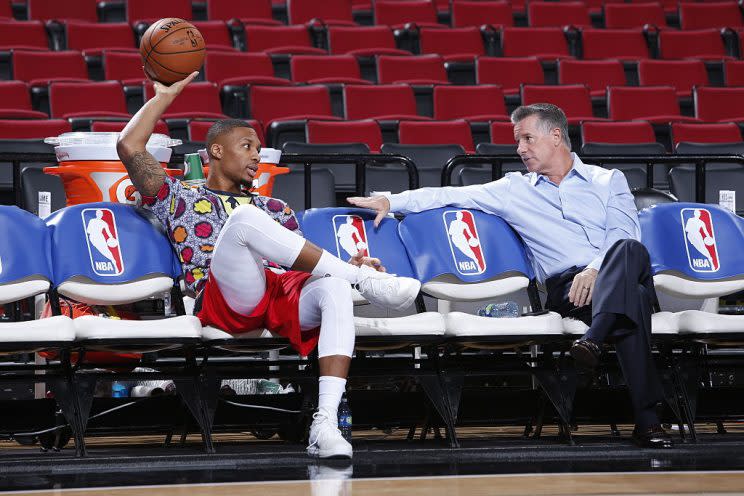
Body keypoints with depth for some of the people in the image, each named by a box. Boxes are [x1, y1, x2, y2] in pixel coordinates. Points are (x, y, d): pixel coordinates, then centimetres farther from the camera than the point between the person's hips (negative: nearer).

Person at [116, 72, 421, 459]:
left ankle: (325, 423, -45)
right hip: (226, 299, -4)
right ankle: (365, 280, -29)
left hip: (286, 300, 4)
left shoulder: (274, 208, 36)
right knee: (244, 217, -31)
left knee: (334, 287, -32)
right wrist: (164, 96, 17)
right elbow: (129, 147, 11)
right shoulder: (180, 200, 24)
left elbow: (302, 263, 25)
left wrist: (347, 266, 5)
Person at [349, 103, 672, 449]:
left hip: (614, 276, 0)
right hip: (565, 286, 0)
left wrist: (596, 270, -14)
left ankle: (593, 340, -55)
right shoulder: (515, 190, 25)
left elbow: (625, 232, 5)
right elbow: (452, 196, 17)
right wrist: (390, 201, 6)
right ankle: (646, 420, -47)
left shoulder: (608, 180, 21)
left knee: (630, 249, -39)